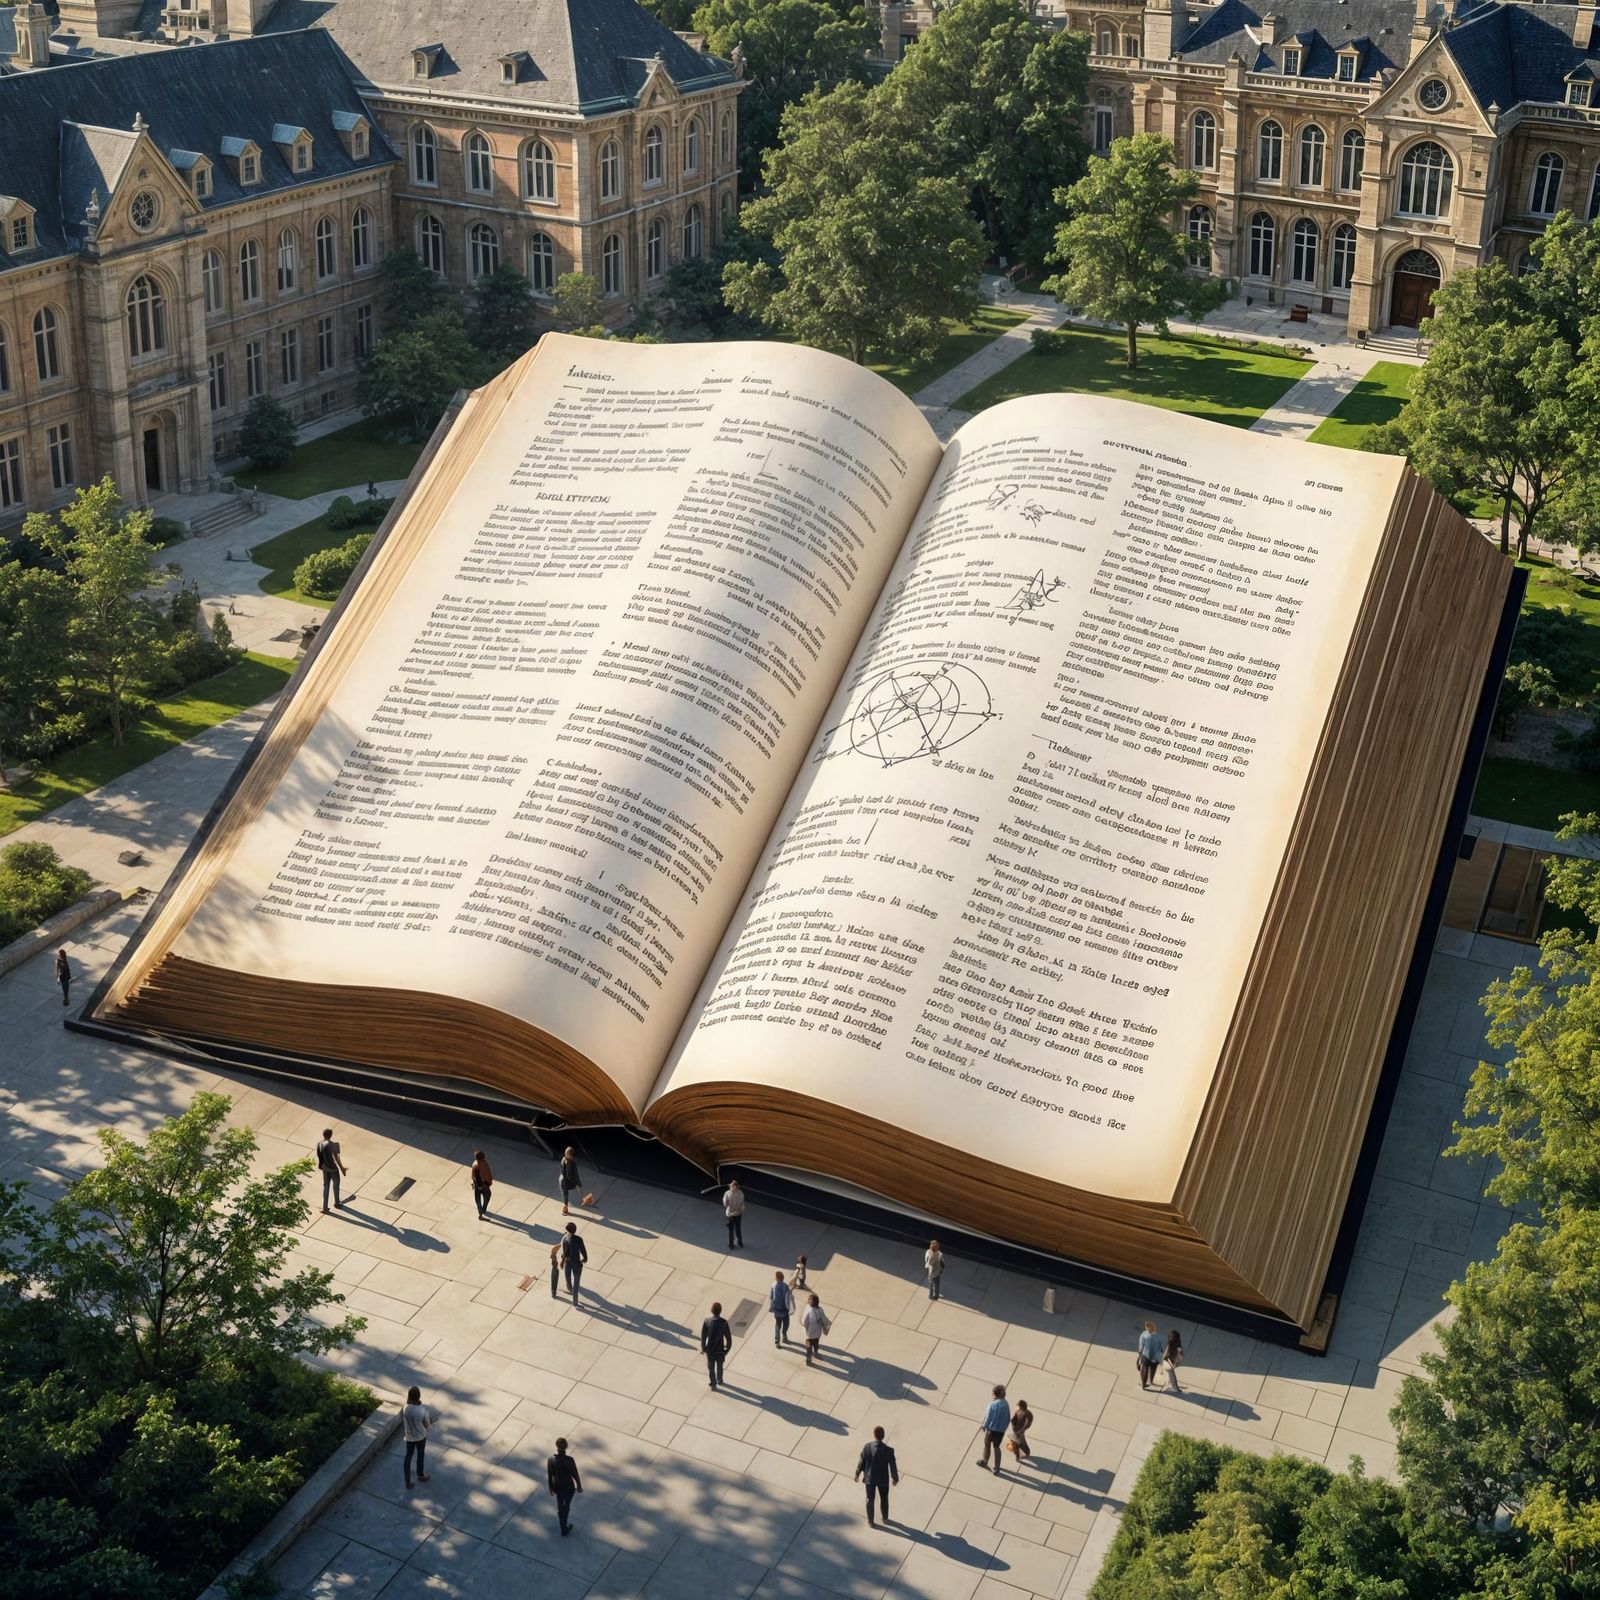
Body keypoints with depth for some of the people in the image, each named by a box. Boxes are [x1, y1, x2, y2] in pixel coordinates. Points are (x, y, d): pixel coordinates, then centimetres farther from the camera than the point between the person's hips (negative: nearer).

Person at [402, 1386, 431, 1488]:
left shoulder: (405, 1409, -26)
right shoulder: (423, 1409, -30)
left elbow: (403, 1424, -9)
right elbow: (427, 1425, -15)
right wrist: (430, 1422, 8)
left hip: (409, 1437, 1)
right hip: (421, 1436, -1)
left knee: (408, 1456, 20)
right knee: (421, 1455, 24)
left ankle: (407, 1481, 26)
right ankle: (420, 1475, 47)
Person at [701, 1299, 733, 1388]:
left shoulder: (707, 1322, -19)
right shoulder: (724, 1322, -20)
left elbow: (703, 1337, -12)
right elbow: (728, 1337, -13)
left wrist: (703, 1348, 4)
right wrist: (727, 1348, 3)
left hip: (710, 1350, -1)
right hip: (720, 1350, 1)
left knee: (711, 1368, 18)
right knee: (719, 1366, 26)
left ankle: (713, 1384, 22)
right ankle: (719, 1380, 45)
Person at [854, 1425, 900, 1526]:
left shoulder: (866, 1447, -22)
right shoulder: (888, 1450, -26)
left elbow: (861, 1462, -9)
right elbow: (893, 1466, -15)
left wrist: (857, 1474, 9)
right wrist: (895, 1478, 4)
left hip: (870, 1478, 1)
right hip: (883, 1479, -1)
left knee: (870, 1499, 20)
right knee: (884, 1499, 24)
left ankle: (870, 1521, 32)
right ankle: (885, 1518, 43)